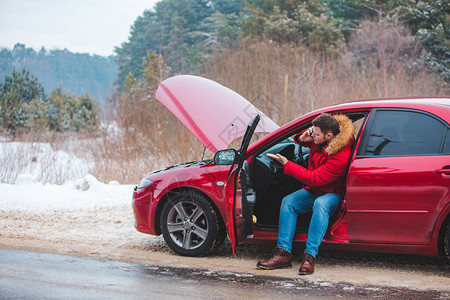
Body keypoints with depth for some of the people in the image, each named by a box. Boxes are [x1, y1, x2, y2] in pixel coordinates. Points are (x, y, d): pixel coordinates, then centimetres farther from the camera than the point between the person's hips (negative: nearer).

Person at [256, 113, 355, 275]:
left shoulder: (341, 155, -29)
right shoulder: (319, 139, -5)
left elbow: (315, 179, -29)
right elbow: (306, 140, 21)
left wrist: (287, 165, -22)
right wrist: (302, 138, -7)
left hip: (332, 194, -7)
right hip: (314, 190, 8)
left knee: (320, 204, -39)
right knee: (288, 201, -17)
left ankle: (309, 256, -41)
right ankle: (283, 253, -23)